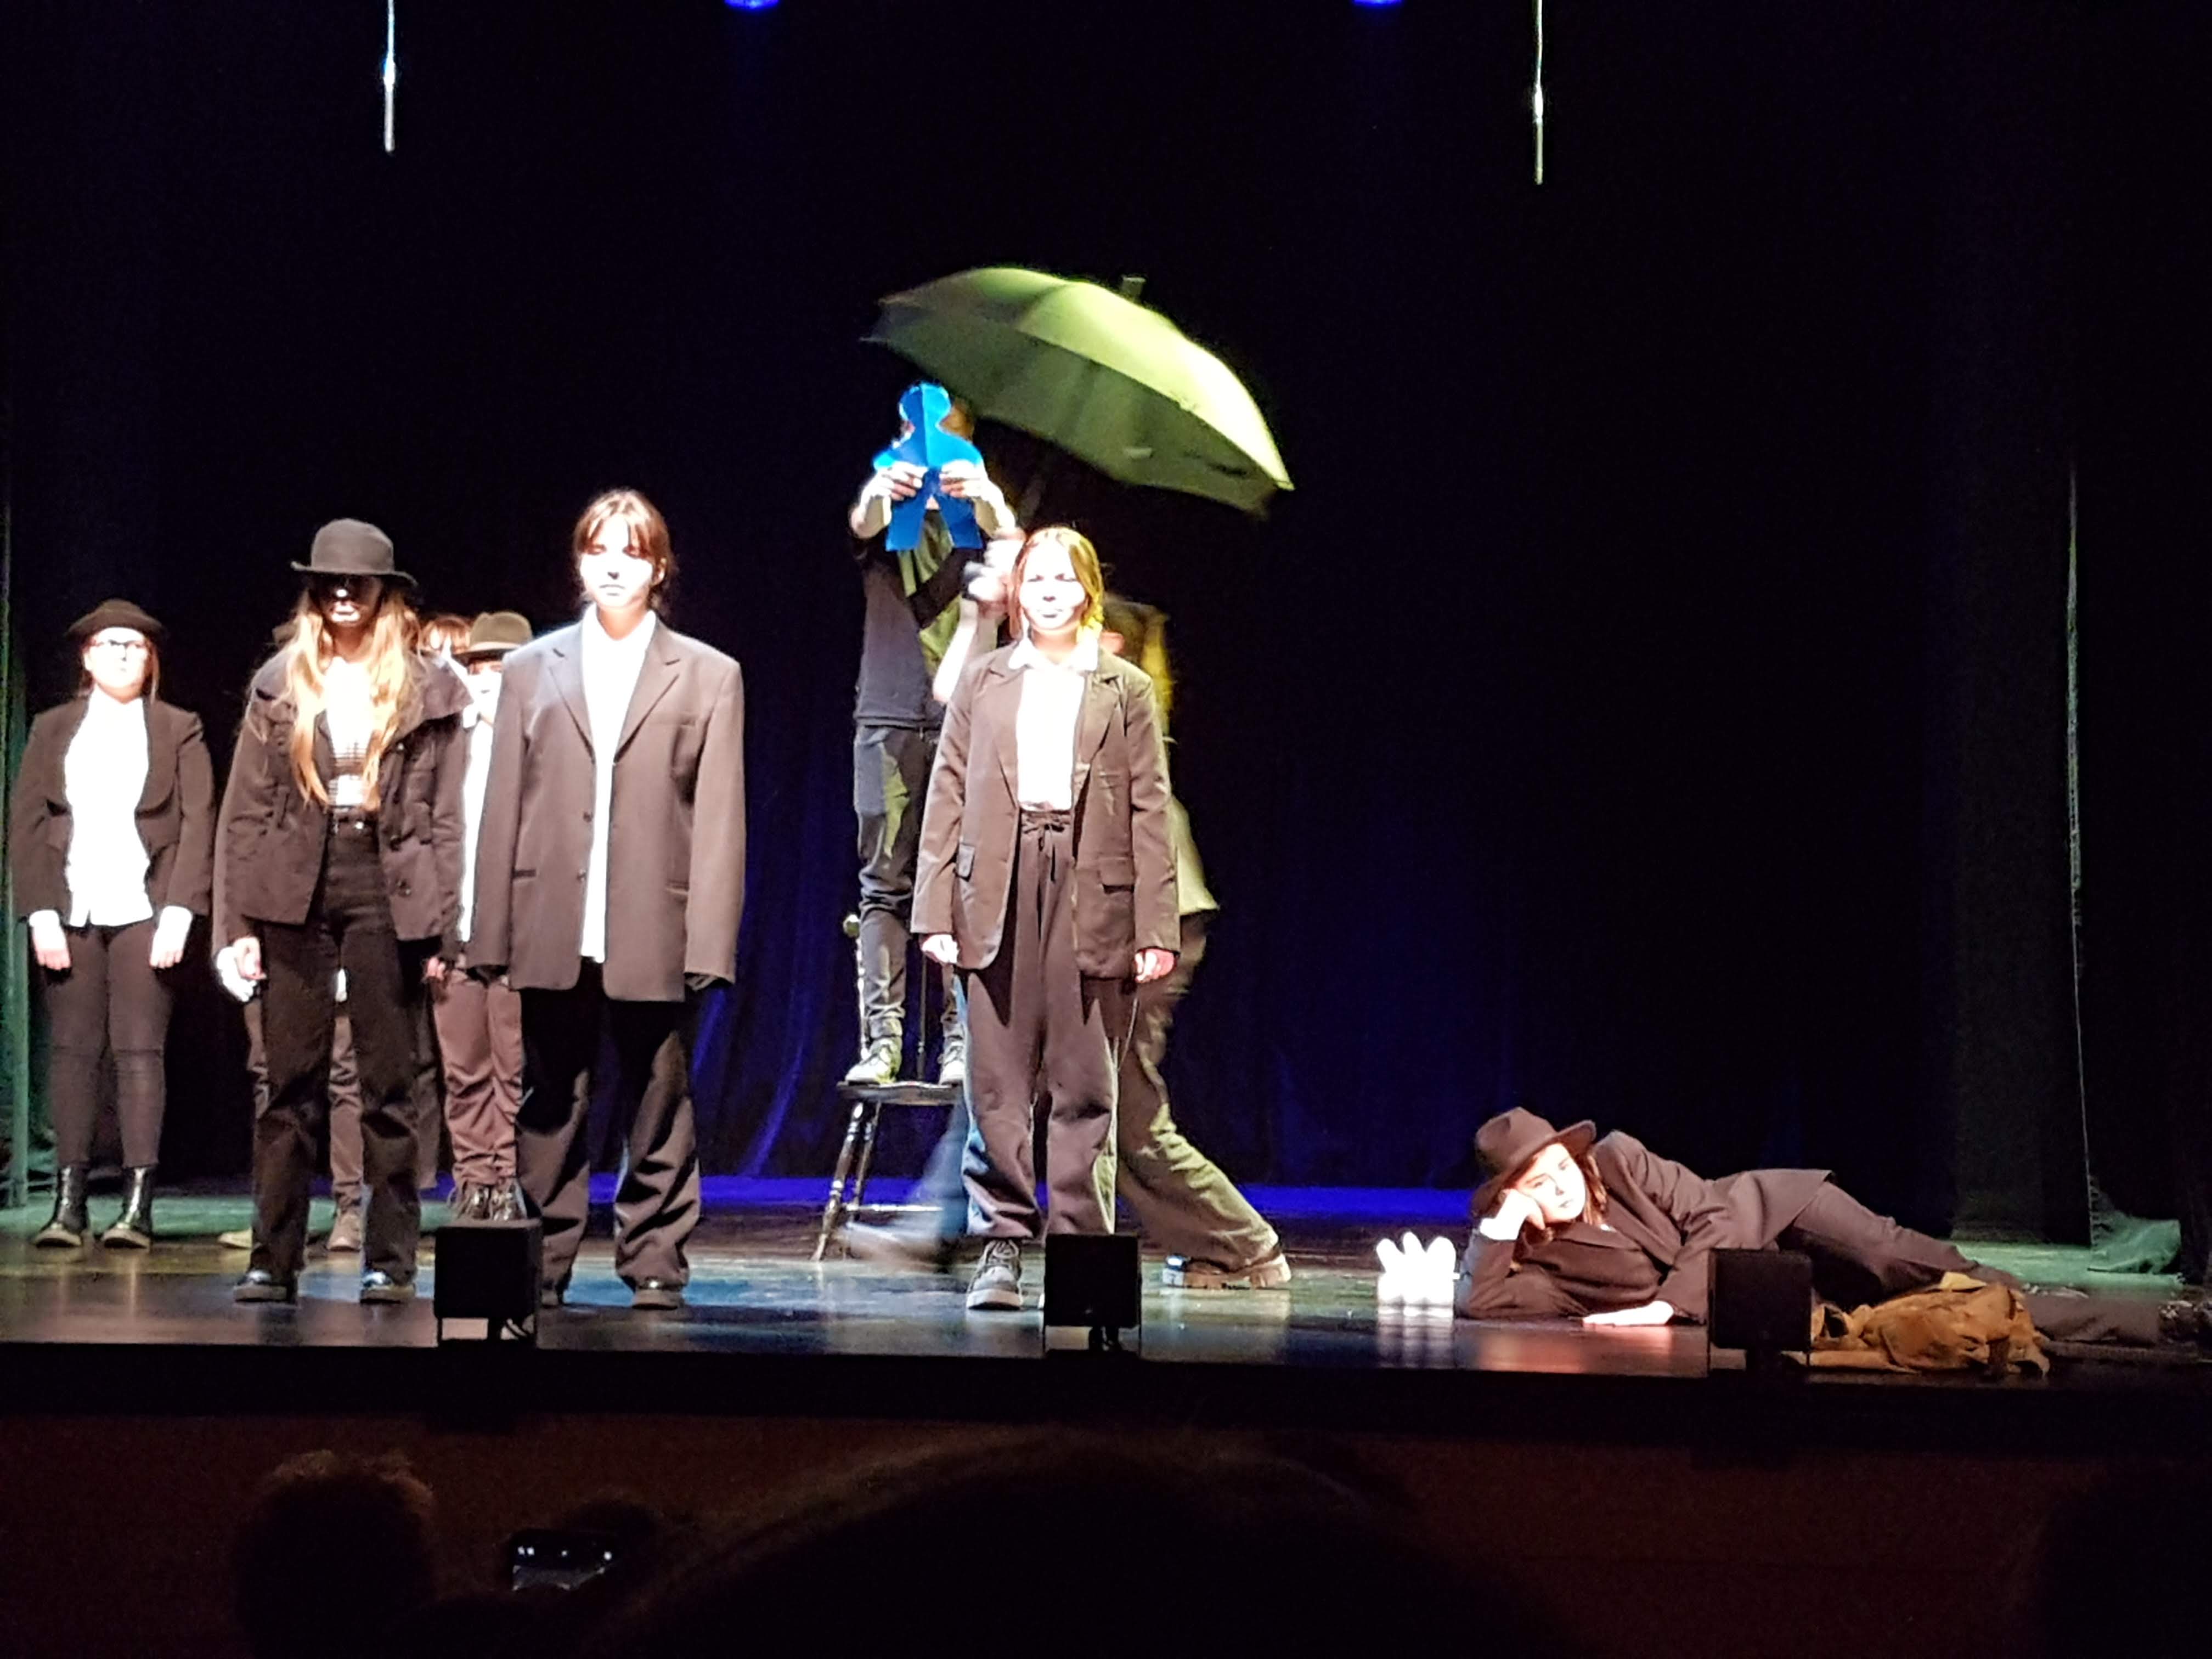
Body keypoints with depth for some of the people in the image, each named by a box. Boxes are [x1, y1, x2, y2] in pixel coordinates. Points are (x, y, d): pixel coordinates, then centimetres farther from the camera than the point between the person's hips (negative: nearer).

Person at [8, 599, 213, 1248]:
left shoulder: (179, 731, 8)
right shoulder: (52, 731, 12)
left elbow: (198, 827, 1)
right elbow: (25, 825, 7)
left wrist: (178, 914, -9)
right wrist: (40, 913, -4)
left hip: (144, 911, -2)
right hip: (70, 914, 2)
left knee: (140, 1052, -4)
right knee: (72, 1052, 1)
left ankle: (138, 1205, -5)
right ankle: (69, 1202, 2)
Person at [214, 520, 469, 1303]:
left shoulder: (427, 691, 5)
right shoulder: (280, 685, 9)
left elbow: (447, 818, 3)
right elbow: (245, 812, 6)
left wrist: (443, 929, -5)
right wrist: (237, 922, -2)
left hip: (387, 889, -1)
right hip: (296, 888, 1)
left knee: (388, 1084, 2)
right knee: (290, 1082, 1)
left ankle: (390, 1260, 7)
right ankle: (274, 1259, 4)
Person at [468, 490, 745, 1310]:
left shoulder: (708, 676, 7)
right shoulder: (532, 669, 12)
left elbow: (719, 820, 1)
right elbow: (504, 807, 9)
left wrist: (710, 942, -7)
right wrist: (491, 933, 2)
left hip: (655, 934, -2)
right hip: (554, 929, 2)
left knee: (657, 1111, 3)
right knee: (551, 1110, 6)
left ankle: (655, 1264, 10)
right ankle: (542, 1264, 12)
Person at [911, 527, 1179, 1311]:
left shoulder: (1126, 689, 10)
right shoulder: (983, 682, 12)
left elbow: (1148, 812, 5)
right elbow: (947, 798, 9)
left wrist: (1156, 930, -2)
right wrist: (936, 911, 0)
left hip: (1093, 898, -1)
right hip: (997, 894, 1)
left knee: (1084, 1089, 1)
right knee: (997, 1085, 0)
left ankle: (1080, 1248, 5)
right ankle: (1002, 1245, 6)